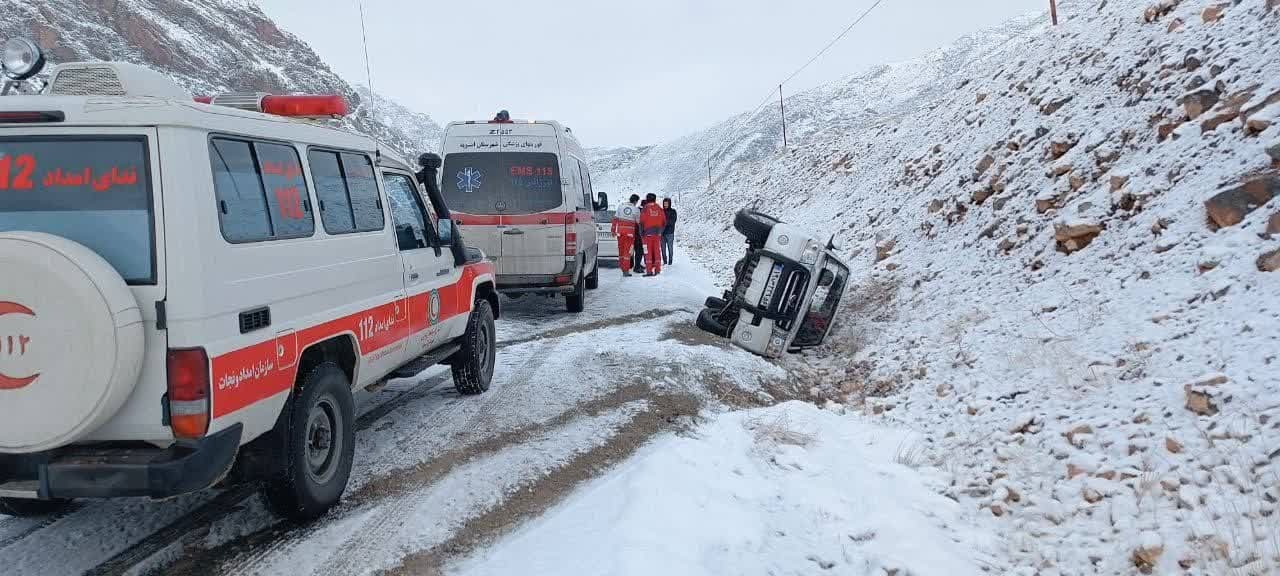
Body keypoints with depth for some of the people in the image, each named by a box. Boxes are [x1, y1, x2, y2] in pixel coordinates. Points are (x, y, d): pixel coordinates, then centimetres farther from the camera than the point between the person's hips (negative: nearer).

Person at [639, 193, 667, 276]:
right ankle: (657, 270, 10)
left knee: (648, 252, -1)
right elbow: (664, 222, 10)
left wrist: (641, 233, 2)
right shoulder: (659, 209, 7)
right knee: (657, 251, 9)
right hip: (657, 234, 4)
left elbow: (642, 222, -8)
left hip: (648, 233, -4)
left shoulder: (645, 209, -6)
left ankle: (649, 271, -5)